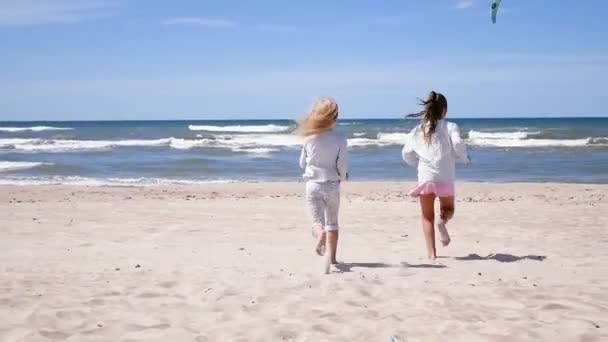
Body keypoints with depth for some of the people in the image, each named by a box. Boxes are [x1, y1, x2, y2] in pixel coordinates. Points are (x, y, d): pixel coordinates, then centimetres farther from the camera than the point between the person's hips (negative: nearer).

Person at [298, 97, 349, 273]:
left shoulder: (309, 138, -6)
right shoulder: (339, 140, -11)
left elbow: (302, 163, 5)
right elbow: (342, 166, -8)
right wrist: (342, 177, 15)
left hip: (313, 184, 0)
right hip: (332, 185, 0)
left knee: (317, 220, 4)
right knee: (332, 222, 15)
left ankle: (320, 236, -30)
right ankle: (331, 256, 17)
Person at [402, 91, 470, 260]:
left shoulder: (416, 131, 10)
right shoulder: (449, 127, 0)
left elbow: (407, 154, 13)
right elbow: (457, 143, -16)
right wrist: (465, 159, 1)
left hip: (425, 177, 2)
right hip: (445, 177, -2)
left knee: (427, 217, 11)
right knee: (448, 209, 20)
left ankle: (431, 253, 1)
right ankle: (443, 221, -15)